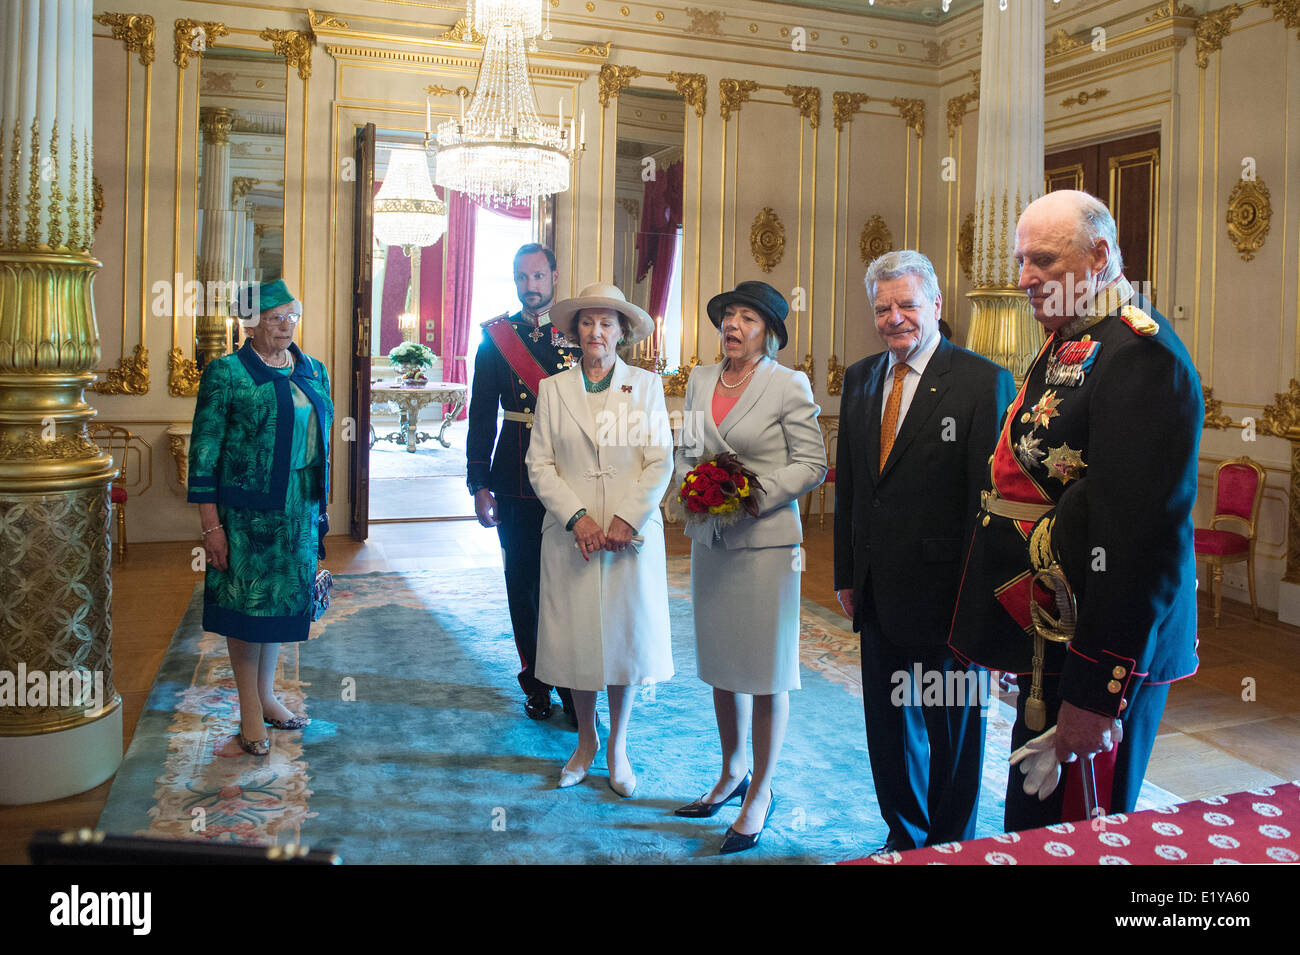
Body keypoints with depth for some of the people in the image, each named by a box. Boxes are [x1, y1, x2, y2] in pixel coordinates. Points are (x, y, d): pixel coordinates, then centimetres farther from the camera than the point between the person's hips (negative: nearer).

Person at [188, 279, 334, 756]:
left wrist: (321, 506, 13)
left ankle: (267, 696, 29)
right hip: (245, 511, -5)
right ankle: (250, 709, 17)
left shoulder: (313, 371, 8)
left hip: (299, 510, 5)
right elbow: (204, 449, -9)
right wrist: (210, 524, -13)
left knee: (282, 599, 14)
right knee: (246, 601, 4)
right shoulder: (227, 372, -8)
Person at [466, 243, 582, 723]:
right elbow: (481, 415, 6)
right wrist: (480, 485, 0)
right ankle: (536, 685, 24)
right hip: (516, 483, 1)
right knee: (524, 586, 9)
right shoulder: (495, 337, 6)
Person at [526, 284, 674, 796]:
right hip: (571, 537, 1)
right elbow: (540, 464, 1)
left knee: (627, 636, 6)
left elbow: (660, 462, -2)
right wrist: (578, 517, -12)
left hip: (633, 535, 0)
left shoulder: (646, 385, 5)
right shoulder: (553, 388, 7)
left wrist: (626, 520, -13)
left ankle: (617, 747, 23)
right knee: (576, 638, 6)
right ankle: (585, 741, 26)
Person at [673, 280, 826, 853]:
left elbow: (811, 463, -8)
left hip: (765, 541, -5)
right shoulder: (700, 380, 10)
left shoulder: (789, 385, -6)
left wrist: (753, 495, -19)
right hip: (709, 539, 6)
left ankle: (760, 793, 18)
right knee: (720, 662, 15)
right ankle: (732, 772, 33)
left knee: (767, 672, 3)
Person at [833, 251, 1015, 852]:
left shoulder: (985, 382, -11)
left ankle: (951, 846, 31)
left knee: (954, 728, 11)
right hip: (879, 592, 6)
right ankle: (904, 838, 38)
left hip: (946, 592, -6)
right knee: (889, 722, 18)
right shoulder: (859, 379, 9)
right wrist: (846, 573, 11)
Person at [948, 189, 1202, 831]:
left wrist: (1096, 691, -23)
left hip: (1098, 655, -9)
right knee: (1031, 820, 19)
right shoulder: (1066, 345, 13)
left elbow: (1143, 535, -24)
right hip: (1046, 635, 9)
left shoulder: (1138, 351, -18)